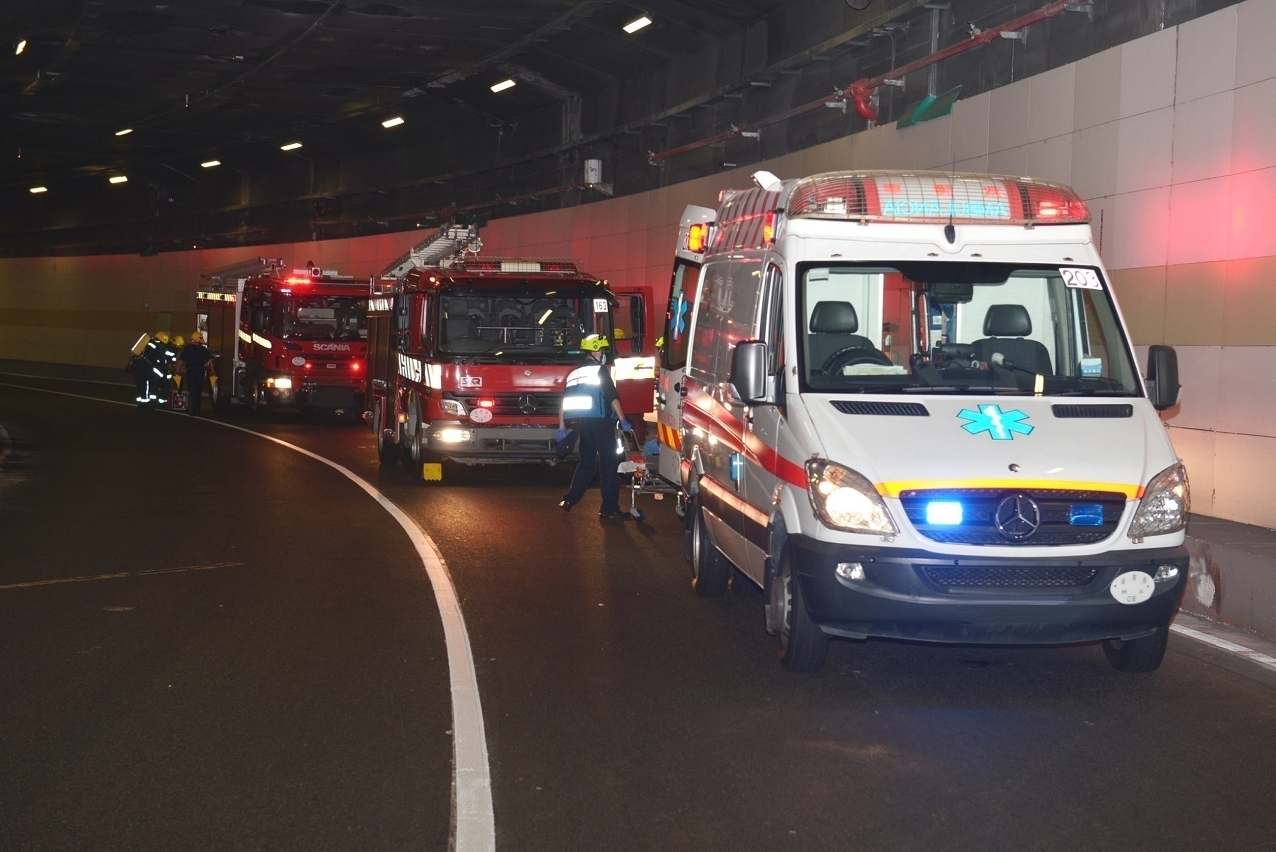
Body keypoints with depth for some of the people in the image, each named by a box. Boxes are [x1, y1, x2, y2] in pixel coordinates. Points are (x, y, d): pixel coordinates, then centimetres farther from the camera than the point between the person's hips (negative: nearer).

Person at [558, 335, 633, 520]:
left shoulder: (574, 374, 16)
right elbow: (613, 397, -11)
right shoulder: (600, 370, -3)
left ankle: (569, 500, 15)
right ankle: (609, 508, -7)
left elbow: (564, 403, 15)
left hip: (580, 422, 7)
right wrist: (623, 421, -10)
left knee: (587, 463, 19)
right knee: (609, 463, -3)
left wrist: (562, 428, 19)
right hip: (600, 421, -7)